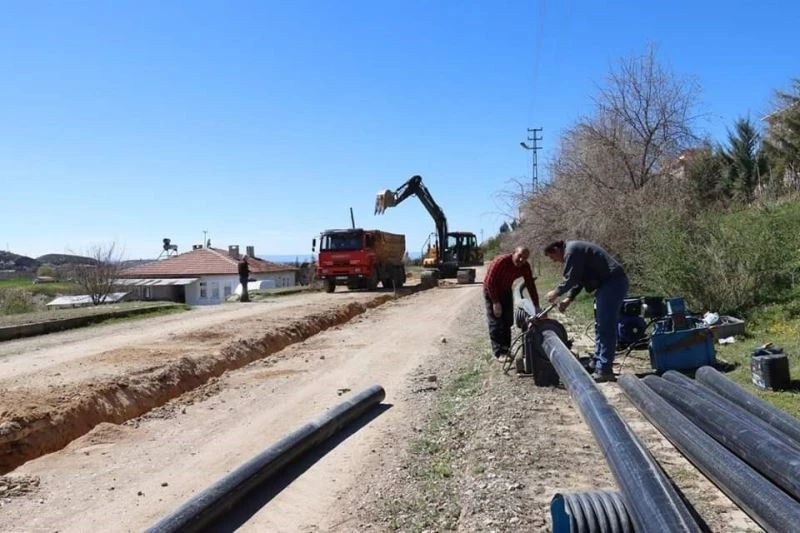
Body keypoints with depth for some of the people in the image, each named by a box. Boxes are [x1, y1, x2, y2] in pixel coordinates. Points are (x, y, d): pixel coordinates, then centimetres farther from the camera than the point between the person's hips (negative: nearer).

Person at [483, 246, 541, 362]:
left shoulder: (525, 267, -15)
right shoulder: (501, 261, -32)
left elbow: (531, 286, -10)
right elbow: (490, 282, -28)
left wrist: (537, 307, -12)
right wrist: (496, 303, -25)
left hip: (506, 291, 6)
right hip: (491, 290, -6)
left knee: (508, 321, 6)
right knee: (496, 322, -9)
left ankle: (506, 349, 17)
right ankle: (498, 352, -5)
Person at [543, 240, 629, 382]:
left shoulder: (571, 251, -13)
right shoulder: (573, 250, 20)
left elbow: (571, 278, -16)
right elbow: (577, 279, 22)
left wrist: (556, 292, -2)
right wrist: (568, 299, 13)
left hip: (613, 283, -11)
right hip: (608, 283, 11)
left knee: (605, 327, -12)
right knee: (600, 325, 16)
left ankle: (604, 370, -11)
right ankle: (597, 363, 24)